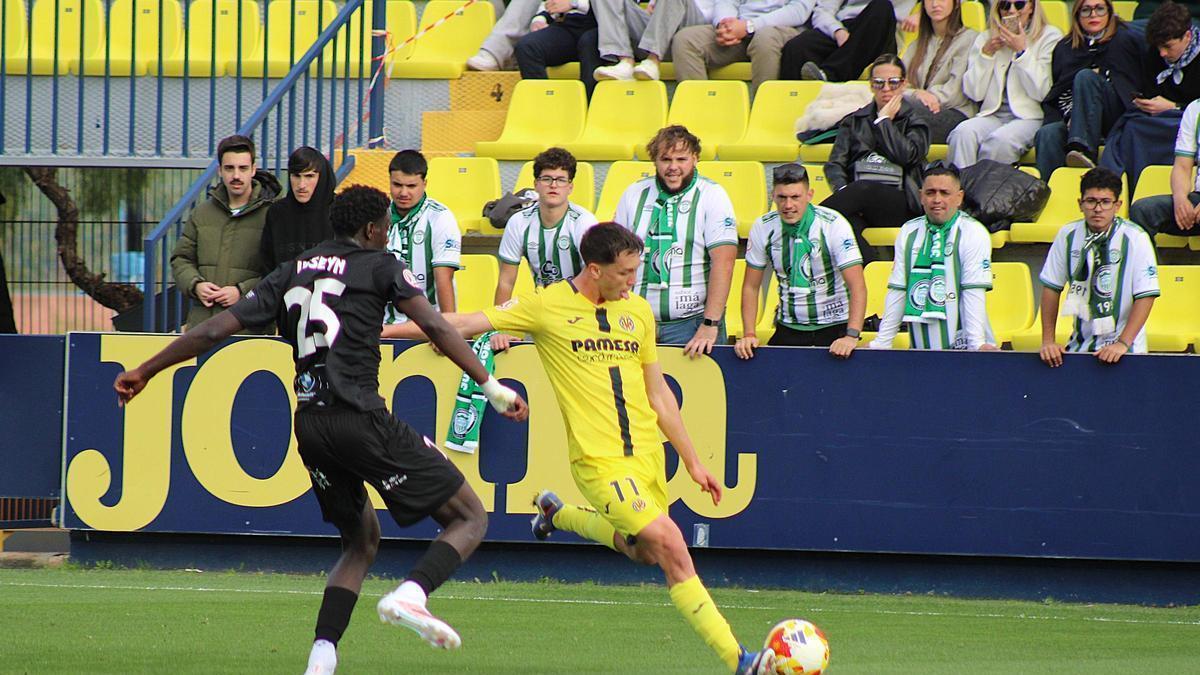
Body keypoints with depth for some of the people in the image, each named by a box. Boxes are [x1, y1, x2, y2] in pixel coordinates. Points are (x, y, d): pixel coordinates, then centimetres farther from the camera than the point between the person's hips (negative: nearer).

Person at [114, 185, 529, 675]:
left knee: (361, 539, 24)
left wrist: (144, 372, 22)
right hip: (362, 420, -6)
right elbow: (436, 329, -7)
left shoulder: (291, 274, 18)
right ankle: (410, 594, -25)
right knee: (470, 519, 2)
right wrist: (491, 387, -8)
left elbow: (215, 330, 15)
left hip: (310, 427, 6)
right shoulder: (379, 267, 5)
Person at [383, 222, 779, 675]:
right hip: (600, 459, -6)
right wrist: (385, 331, -7)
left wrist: (692, 462, 17)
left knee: (643, 552, 17)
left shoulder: (638, 311, 10)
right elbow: (468, 323, -4)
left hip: (647, 451, 6)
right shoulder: (548, 306, -5)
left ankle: (557, 515, 41)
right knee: (671, 546, -15)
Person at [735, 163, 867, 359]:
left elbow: (857, 286, -19)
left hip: (834, 327, -3)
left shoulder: (834, 224, -14)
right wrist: (749, 335, -6)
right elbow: (751, 286, 5)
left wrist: (852, 336, -30)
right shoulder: (763, 228, -3)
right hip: (788, 327, 3)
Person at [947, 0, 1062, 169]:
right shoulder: (985, 39, 18)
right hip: (993, 115, 3)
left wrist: (1021, 51, -7)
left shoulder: (1050, 37, 7)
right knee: (963, 133, -30)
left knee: (1000, 140, -36)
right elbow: (973, 93, 9)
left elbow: (1042, 92, -5)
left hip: (1030, 117, -3)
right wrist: (986, 54, 1)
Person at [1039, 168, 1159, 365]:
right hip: (1080, 345, 3)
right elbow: (1051, 287, 9)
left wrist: (1123, 344, -17)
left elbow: (1146, 296, -10)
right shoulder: (1068, 235, 2)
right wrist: (1048, 341, 4)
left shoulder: (1135, 238, -8)